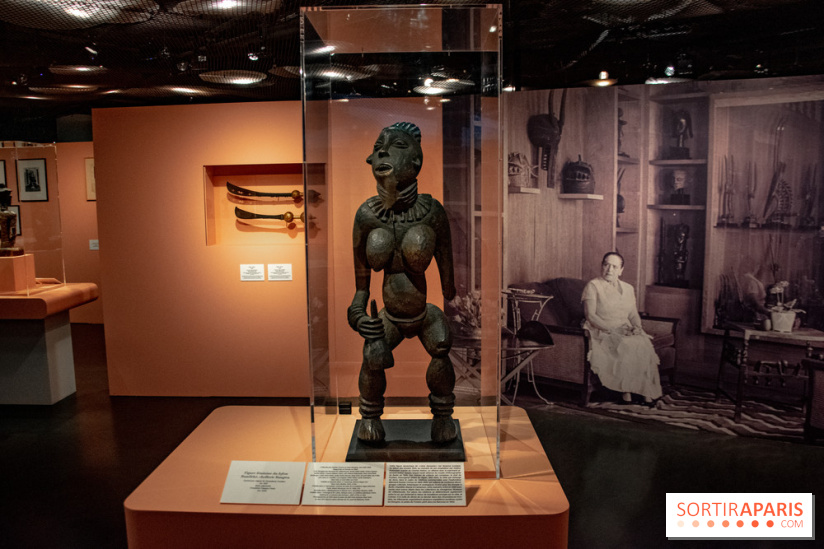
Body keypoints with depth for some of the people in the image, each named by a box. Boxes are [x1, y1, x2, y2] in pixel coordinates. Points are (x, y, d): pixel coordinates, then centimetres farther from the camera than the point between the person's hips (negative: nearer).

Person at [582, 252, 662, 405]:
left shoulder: (628, 288, 19)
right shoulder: (593, 286, 1)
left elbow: (634, 314, 17)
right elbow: (590, 315, -9)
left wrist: (637, 327, -6)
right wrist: (612, 329, -18)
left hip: (626, 331, 5)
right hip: (601, 332, -5)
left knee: (644, 344, -26)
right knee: (627, 346, -33)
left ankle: (647, 392, -24)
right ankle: (626, 391, -24)